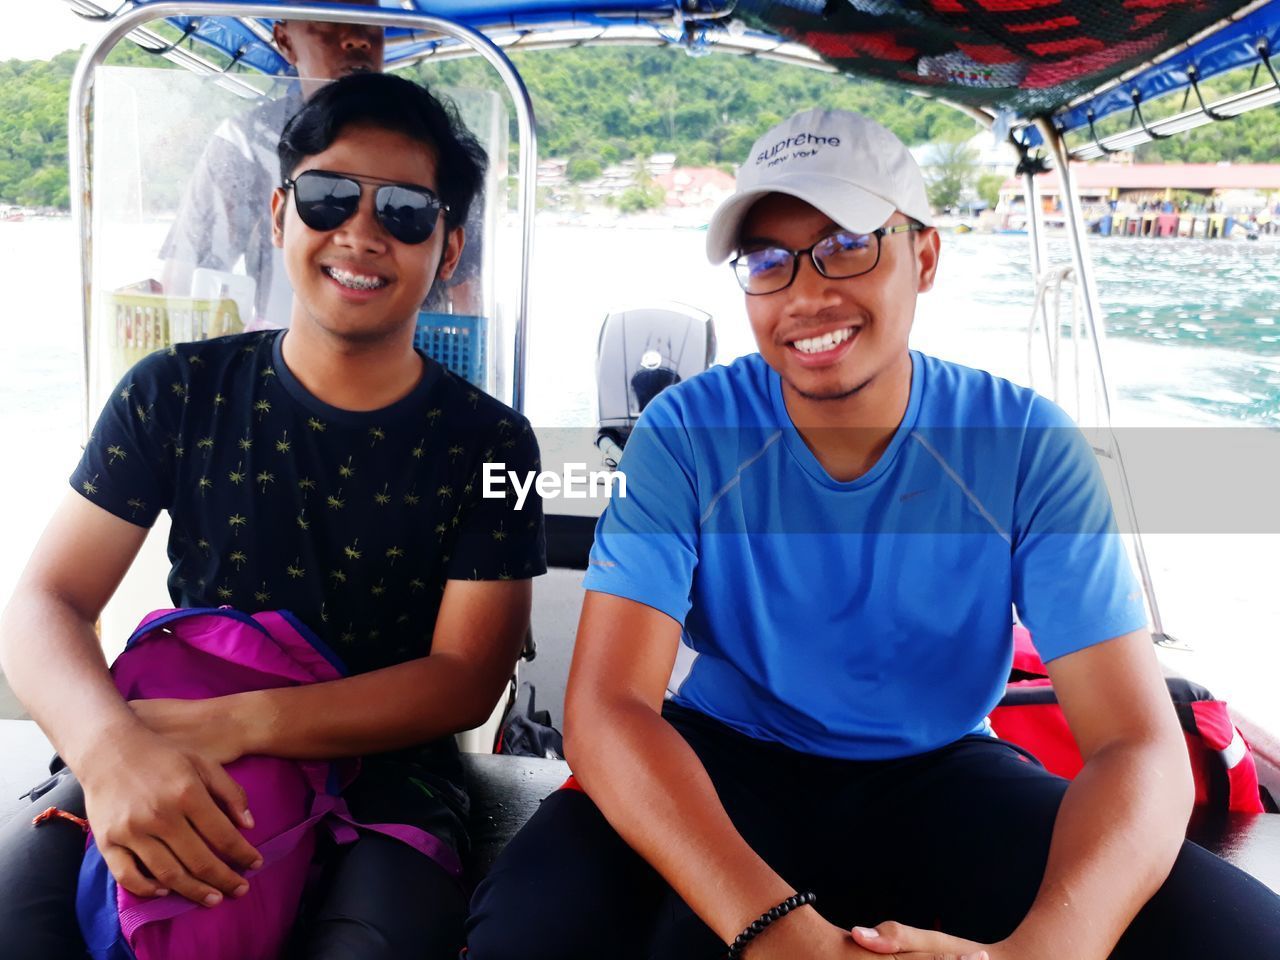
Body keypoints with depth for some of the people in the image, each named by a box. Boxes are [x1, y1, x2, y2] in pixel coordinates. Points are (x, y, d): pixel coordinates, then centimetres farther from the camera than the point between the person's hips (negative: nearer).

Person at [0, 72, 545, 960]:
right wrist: (112, 747, -27)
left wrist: (232, 725, -21)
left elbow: (466, 679, -8)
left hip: (380, 771, -1)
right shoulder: (177, 395, 2)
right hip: (157, 765, 2)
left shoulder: (487, 443, -2)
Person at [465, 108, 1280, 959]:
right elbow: (606, 708, -23)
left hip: (939, 775, 2)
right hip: (723, 765, -1)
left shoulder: (1028, 447, -13)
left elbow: (1139, 743, -17)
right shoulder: (686, 434, -15)